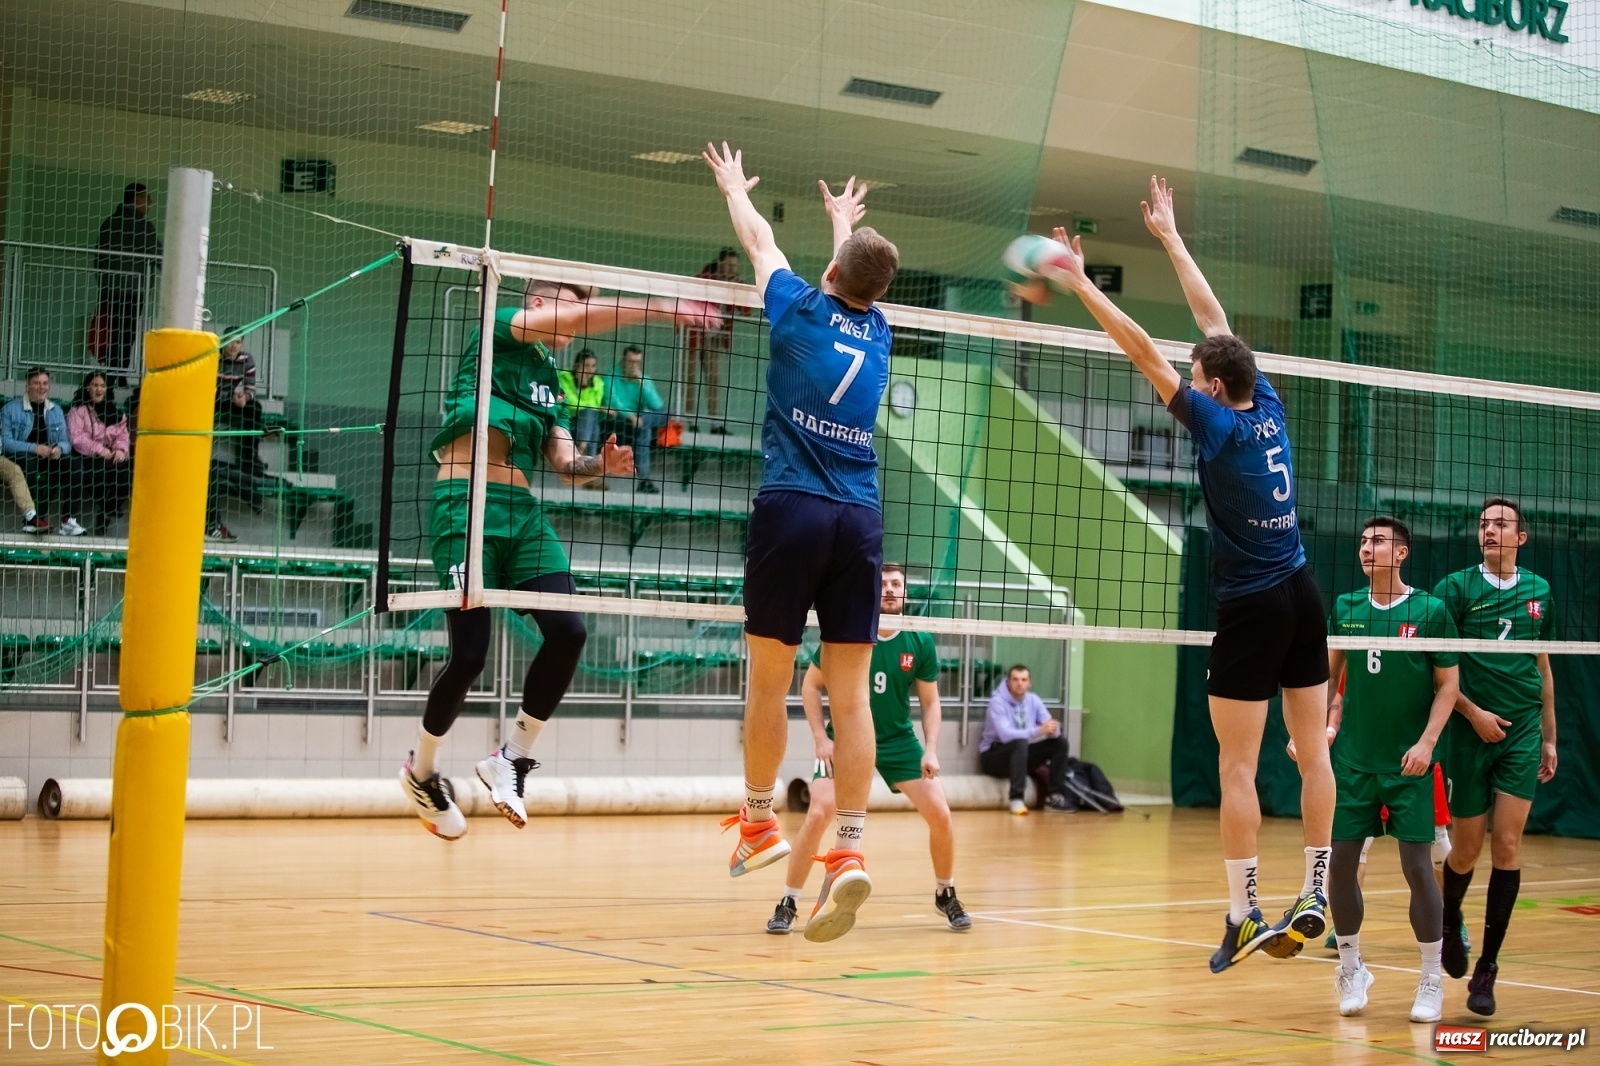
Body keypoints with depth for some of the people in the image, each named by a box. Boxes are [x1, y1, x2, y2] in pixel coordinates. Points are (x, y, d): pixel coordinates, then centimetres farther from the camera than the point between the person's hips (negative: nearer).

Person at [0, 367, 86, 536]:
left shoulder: (56, 410, 14)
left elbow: (66, 442, 8)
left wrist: (59, 449, -18)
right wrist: (34, 448, -26)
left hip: (50, 458, 4)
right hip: (20, 458, -4)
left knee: (71, 464, -24)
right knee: (27, 460, -38)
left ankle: (68, 521, -27)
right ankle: (32, 518, -39)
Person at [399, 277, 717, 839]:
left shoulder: (551, 377, 22)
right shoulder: (496, 331, 2)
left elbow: (565, 463, 16)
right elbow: (575, 317, -14)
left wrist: (600, 464, -6)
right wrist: (662, 309, -14)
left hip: (522, 509, 7)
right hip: (466, 503, -7)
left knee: (567, 631, -10)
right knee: (470, 653, -10)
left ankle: (512, 757, 8)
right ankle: (422, 770, 14)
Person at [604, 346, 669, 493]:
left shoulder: (645, 381, 11)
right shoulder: (613, 378, 1)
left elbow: (656, 406, -4)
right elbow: (612, 402, -14)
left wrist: (641, 383, -11)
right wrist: (630, 415, -28)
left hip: (637, 423, 4)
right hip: (615, 424, -4)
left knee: (663, 413, -22)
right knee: (643, 429, -31)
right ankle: (643, 479, -35)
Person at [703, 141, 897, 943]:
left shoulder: (802, 310, 4)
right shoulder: (877, 332, 15)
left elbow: (758, 239, 24)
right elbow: (862, 272, 38)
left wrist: (734, 186, 44)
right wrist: (846, 220, 59)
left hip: (792, 510, -3)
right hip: (860, 521, 3)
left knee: (769, 679, 9)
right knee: (850, 694, -1)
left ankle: (759, 821, 20)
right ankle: (848, 851, -10)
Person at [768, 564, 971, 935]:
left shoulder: (920, 642, -7)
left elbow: (930, 702, 3)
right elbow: (810, 684, -3)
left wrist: (930, 750, -10)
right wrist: (821, 738, -11)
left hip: (899, 741, 2)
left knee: (940, 814, -8)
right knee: (819, 814, -20)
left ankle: (945, 894, 17)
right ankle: (787, 904, -6)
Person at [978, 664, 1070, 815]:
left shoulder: (1033, 700, 1)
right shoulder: (998, 702, -19)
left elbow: (1053, 729, -5)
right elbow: (1005, 735, -33)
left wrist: (1052, 730, -31)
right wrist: (1039, 731, -41)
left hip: (1021, 754, 7)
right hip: (993, 755, -7)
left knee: (1060, 742, -7)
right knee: (1020, 742, -37)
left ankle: (1055, 796, -9)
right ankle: (1016, 800, -39)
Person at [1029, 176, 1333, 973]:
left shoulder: (1219, 424, -11)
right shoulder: (1268, 407, 6)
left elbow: (1144, 352, -14)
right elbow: (1214, 320, 16)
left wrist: (1081, 284, -9)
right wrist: (1170, 237, 24)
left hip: (1252, 607, -7)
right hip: (1302, 596, 7)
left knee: (1237, 765, -5)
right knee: (1313, 751, 8)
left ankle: (1244, 913, -7)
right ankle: (1316, 898, 13)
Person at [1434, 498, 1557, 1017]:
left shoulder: (1538, 590, 10)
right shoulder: (1456, 588, -2)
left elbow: (1543, 668, 17)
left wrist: (1549, 737, 15)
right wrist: (1473, 711, -13)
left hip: (1523, 732, 2)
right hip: (1470, 733, -2)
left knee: (1508, 843, -7)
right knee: (1467, 848, 3)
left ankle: (1487, 968, -1)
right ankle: (1449, 921, 35)